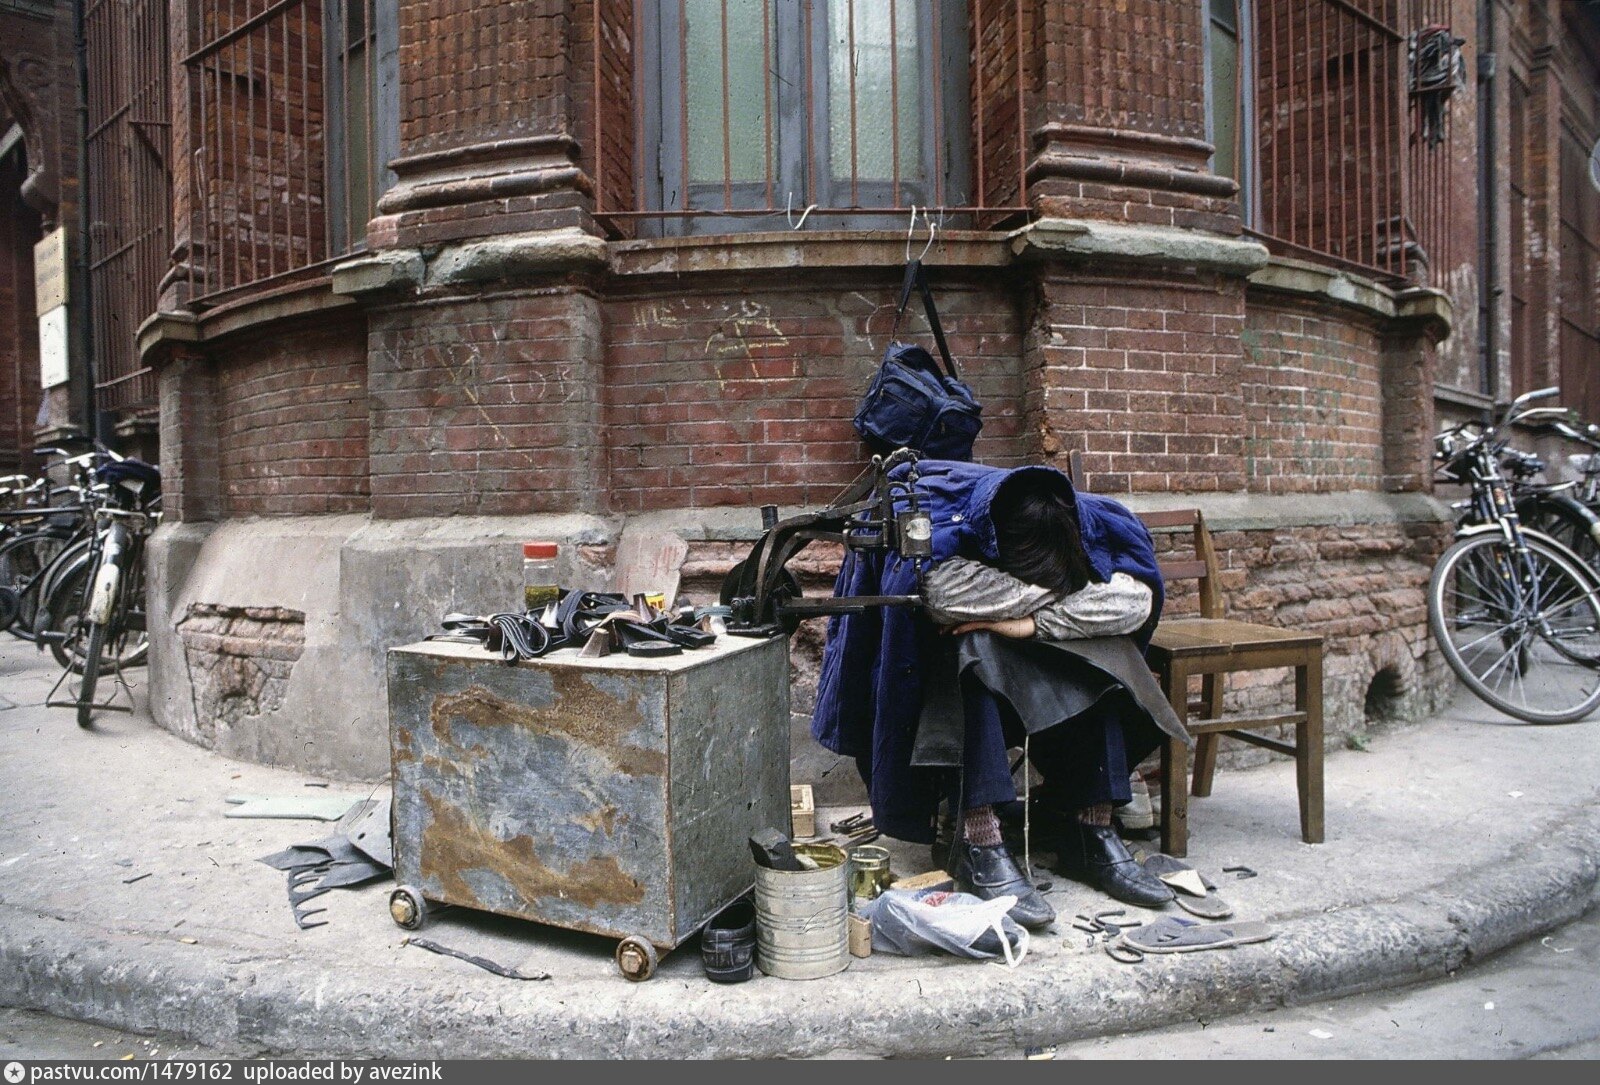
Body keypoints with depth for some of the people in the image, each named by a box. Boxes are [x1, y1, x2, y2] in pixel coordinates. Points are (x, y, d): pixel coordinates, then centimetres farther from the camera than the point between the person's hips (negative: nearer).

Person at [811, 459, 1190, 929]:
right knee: (973, 648, -37)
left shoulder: (1084, 519, -19)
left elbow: (1137, 596, -29)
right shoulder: (934, 516, -32)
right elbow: (947, 592, -48)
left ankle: (1090, 830, -18)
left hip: (1025, 648, 4)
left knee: (1096, 656, -24)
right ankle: (979, 845, -37)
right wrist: (1064, 588, -35)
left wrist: (1034, 621, -40)